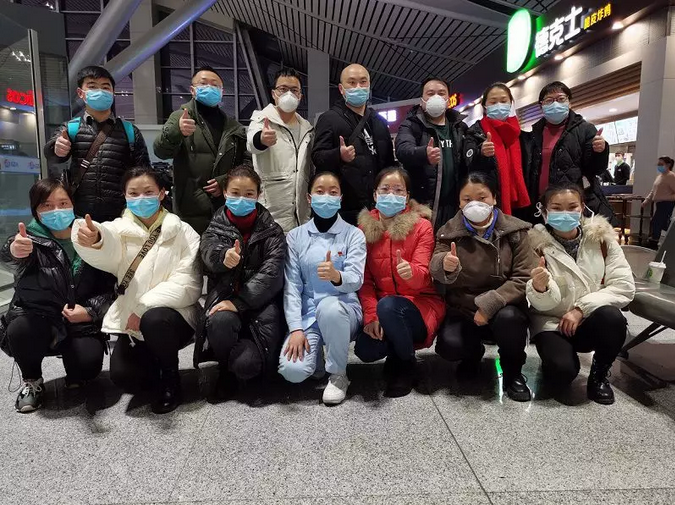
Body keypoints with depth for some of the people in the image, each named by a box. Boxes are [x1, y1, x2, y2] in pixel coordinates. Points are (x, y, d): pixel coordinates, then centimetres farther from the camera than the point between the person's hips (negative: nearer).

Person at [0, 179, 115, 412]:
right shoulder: (30, 240, -5)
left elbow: (108, 284, 4)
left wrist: (91, 310, -13)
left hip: (82, 324, 1)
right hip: (38, 319, 0)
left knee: (88, 363, -25)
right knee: (19, 330, -33)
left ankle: (75, 379, 16)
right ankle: (32, 382, 0)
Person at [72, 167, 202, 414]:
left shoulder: (182, 232, -5)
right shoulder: (120, 229, 3)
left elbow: (187, 283, -14)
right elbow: (107, 254, -23)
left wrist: (146, 307, -24)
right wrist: (93, 240, -47)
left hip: (170, 314, -3)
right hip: (132, 321, 3)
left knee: (154, 320, -34)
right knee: (123, 376, -16)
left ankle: (170, 379, -7)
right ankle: (154, 363, 20)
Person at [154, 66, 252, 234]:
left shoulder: (234, 127, 15)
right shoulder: (181, 117, 5)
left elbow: (248, 160, 11)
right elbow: (161, 151, -12)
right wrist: (176, 131, -34)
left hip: (229, 212, 3)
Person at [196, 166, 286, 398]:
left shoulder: (271, 230, 3)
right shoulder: (216, 227, 9)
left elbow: (271, 273, -9)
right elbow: (208, 251, -15)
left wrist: (239, 302, -22)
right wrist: (224, 257, -40)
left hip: (260, 301, -1)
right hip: (224, 296, 2)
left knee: (246, 364, -25)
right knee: (220, 321, -35)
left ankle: (235, 366, 16)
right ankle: (226, 368, 0)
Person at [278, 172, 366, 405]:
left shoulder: (354, 234, 0)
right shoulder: (295, 236, 4)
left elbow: (356, 280, -15)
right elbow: (291, 286, -2)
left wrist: (336, 276, -39)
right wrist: (296, 328, -14)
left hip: (342, 309, -1)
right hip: (307, 314, 1)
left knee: (329, 306, -38)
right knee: (292, 370, -25)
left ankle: (338, 375, -12)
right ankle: (317, 354, 13)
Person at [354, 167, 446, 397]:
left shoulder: (421, 226, -5)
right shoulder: (365, 227, 3)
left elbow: (422, 275, -16)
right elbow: (364, 277, -1)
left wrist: (410, 272, -41)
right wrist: (370, 315, -15)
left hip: (420, 303, -2)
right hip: (382, 306, 3)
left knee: (388, 306, -35)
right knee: (365, 350, -24)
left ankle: (406, 364, -6)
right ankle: (396, 353, 14)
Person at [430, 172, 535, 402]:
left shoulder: (514, 231, -4)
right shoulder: (449, 231, -2)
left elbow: (524, 278, -10)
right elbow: (435, 270, -15)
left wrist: (489, 303, -23)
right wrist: (445, 265, -41)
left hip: (503, 307, 0)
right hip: (462, 311, 1)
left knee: (508, 318, -34)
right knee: (448, 346, -27)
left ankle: (513, 372, -1)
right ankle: (474, 353, 13)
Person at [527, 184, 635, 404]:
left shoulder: (602, 238, -5)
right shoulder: (537, 244, -12)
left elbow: (624, 286, -9)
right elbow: (544, 305, -16)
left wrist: (581, 309, -20)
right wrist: (539, 288, -41)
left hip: (592, 320, 3)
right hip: (552, 322, -2)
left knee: (612, 317, -31)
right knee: (561, 371, -28)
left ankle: (600, 374, -2)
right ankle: (552, 353, 11)